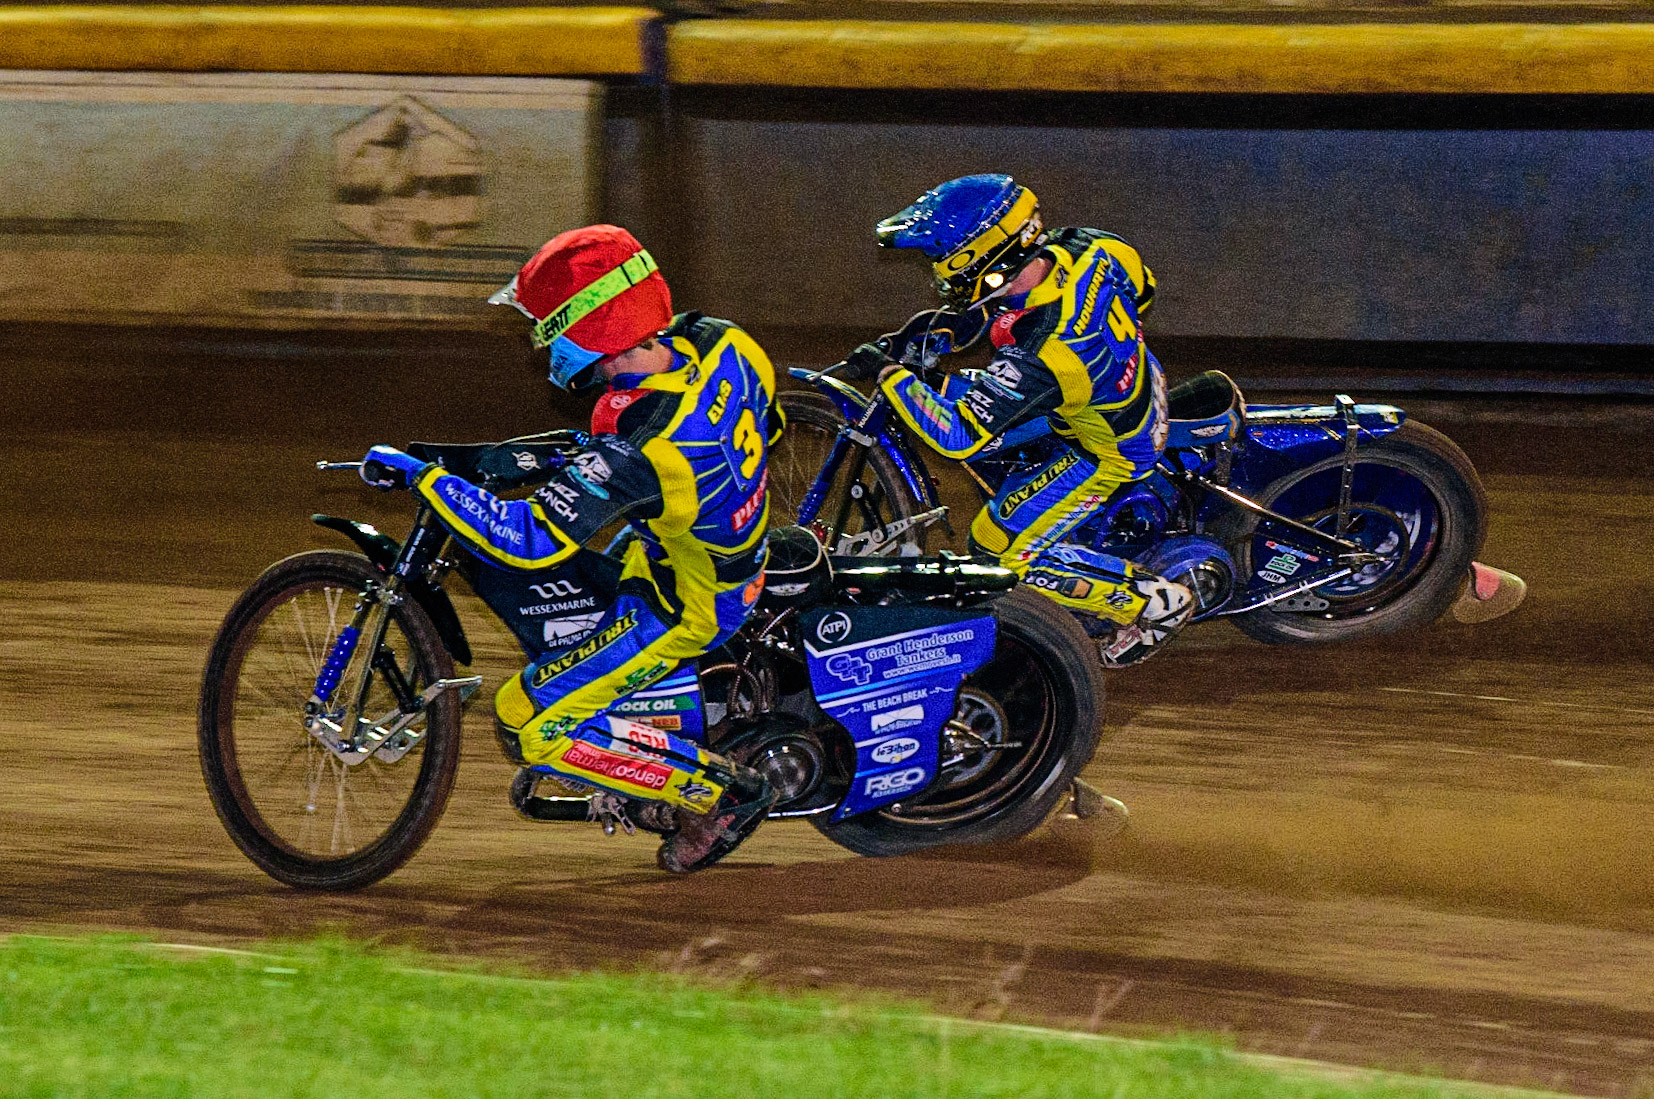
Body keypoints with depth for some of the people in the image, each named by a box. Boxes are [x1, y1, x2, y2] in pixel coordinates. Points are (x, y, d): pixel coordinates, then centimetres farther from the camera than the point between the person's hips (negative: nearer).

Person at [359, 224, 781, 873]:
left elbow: (530, 542, -38)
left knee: (529, 725, -6)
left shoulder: (634, 450, -37)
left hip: (683, 609, -9)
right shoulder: (716, 342, -14)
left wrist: (420, 476, -30)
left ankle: (724, 791, 4)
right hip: (737, 556, 9)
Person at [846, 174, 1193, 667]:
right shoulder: (1090, 247, -21)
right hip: (1141, 384, 8)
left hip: (1111, 451, -8)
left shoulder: (1033, 360, -41)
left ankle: (1154, 602, 9)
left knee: (999, 548, 1)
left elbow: (956, 436, -36)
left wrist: (891, 373, -20)